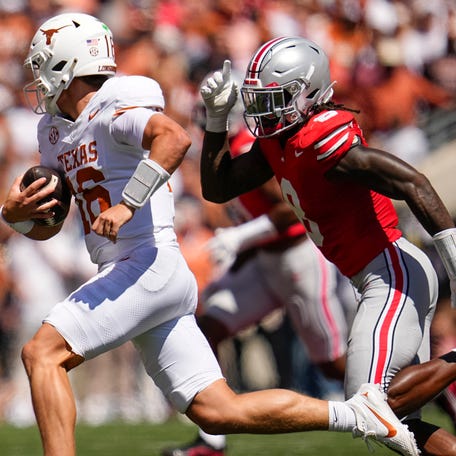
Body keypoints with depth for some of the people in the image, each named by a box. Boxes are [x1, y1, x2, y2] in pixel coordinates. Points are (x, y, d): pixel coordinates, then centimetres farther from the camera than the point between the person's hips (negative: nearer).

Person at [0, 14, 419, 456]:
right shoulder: (55, 130, 20)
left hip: (149, 267, -9)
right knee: (217, 412, 4)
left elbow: (174, 137, -29)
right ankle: (354, 414, 9)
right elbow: (47, 226, 25)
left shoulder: (111, 109, -8)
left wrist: (128, 204, -32)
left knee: (42, 352, -16)